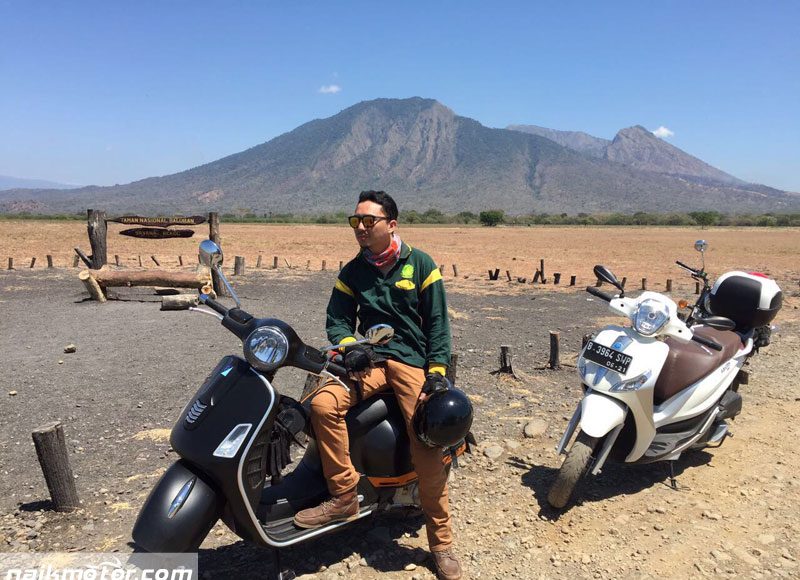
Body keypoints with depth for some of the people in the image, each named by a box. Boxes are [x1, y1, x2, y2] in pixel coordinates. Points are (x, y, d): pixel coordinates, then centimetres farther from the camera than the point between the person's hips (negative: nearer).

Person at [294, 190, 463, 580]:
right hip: (370, 359, 3)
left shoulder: (420, 265, 2)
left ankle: (441, 544, 2)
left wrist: (437, 370, -9)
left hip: (413, 360, -3)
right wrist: (350, 347, -11)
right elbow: (337, 319, 11)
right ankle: (344, 496, -12)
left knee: (428, 447, -18)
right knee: (323, 403, -27)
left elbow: (437, 321, 1)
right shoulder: (352, 272, 11)